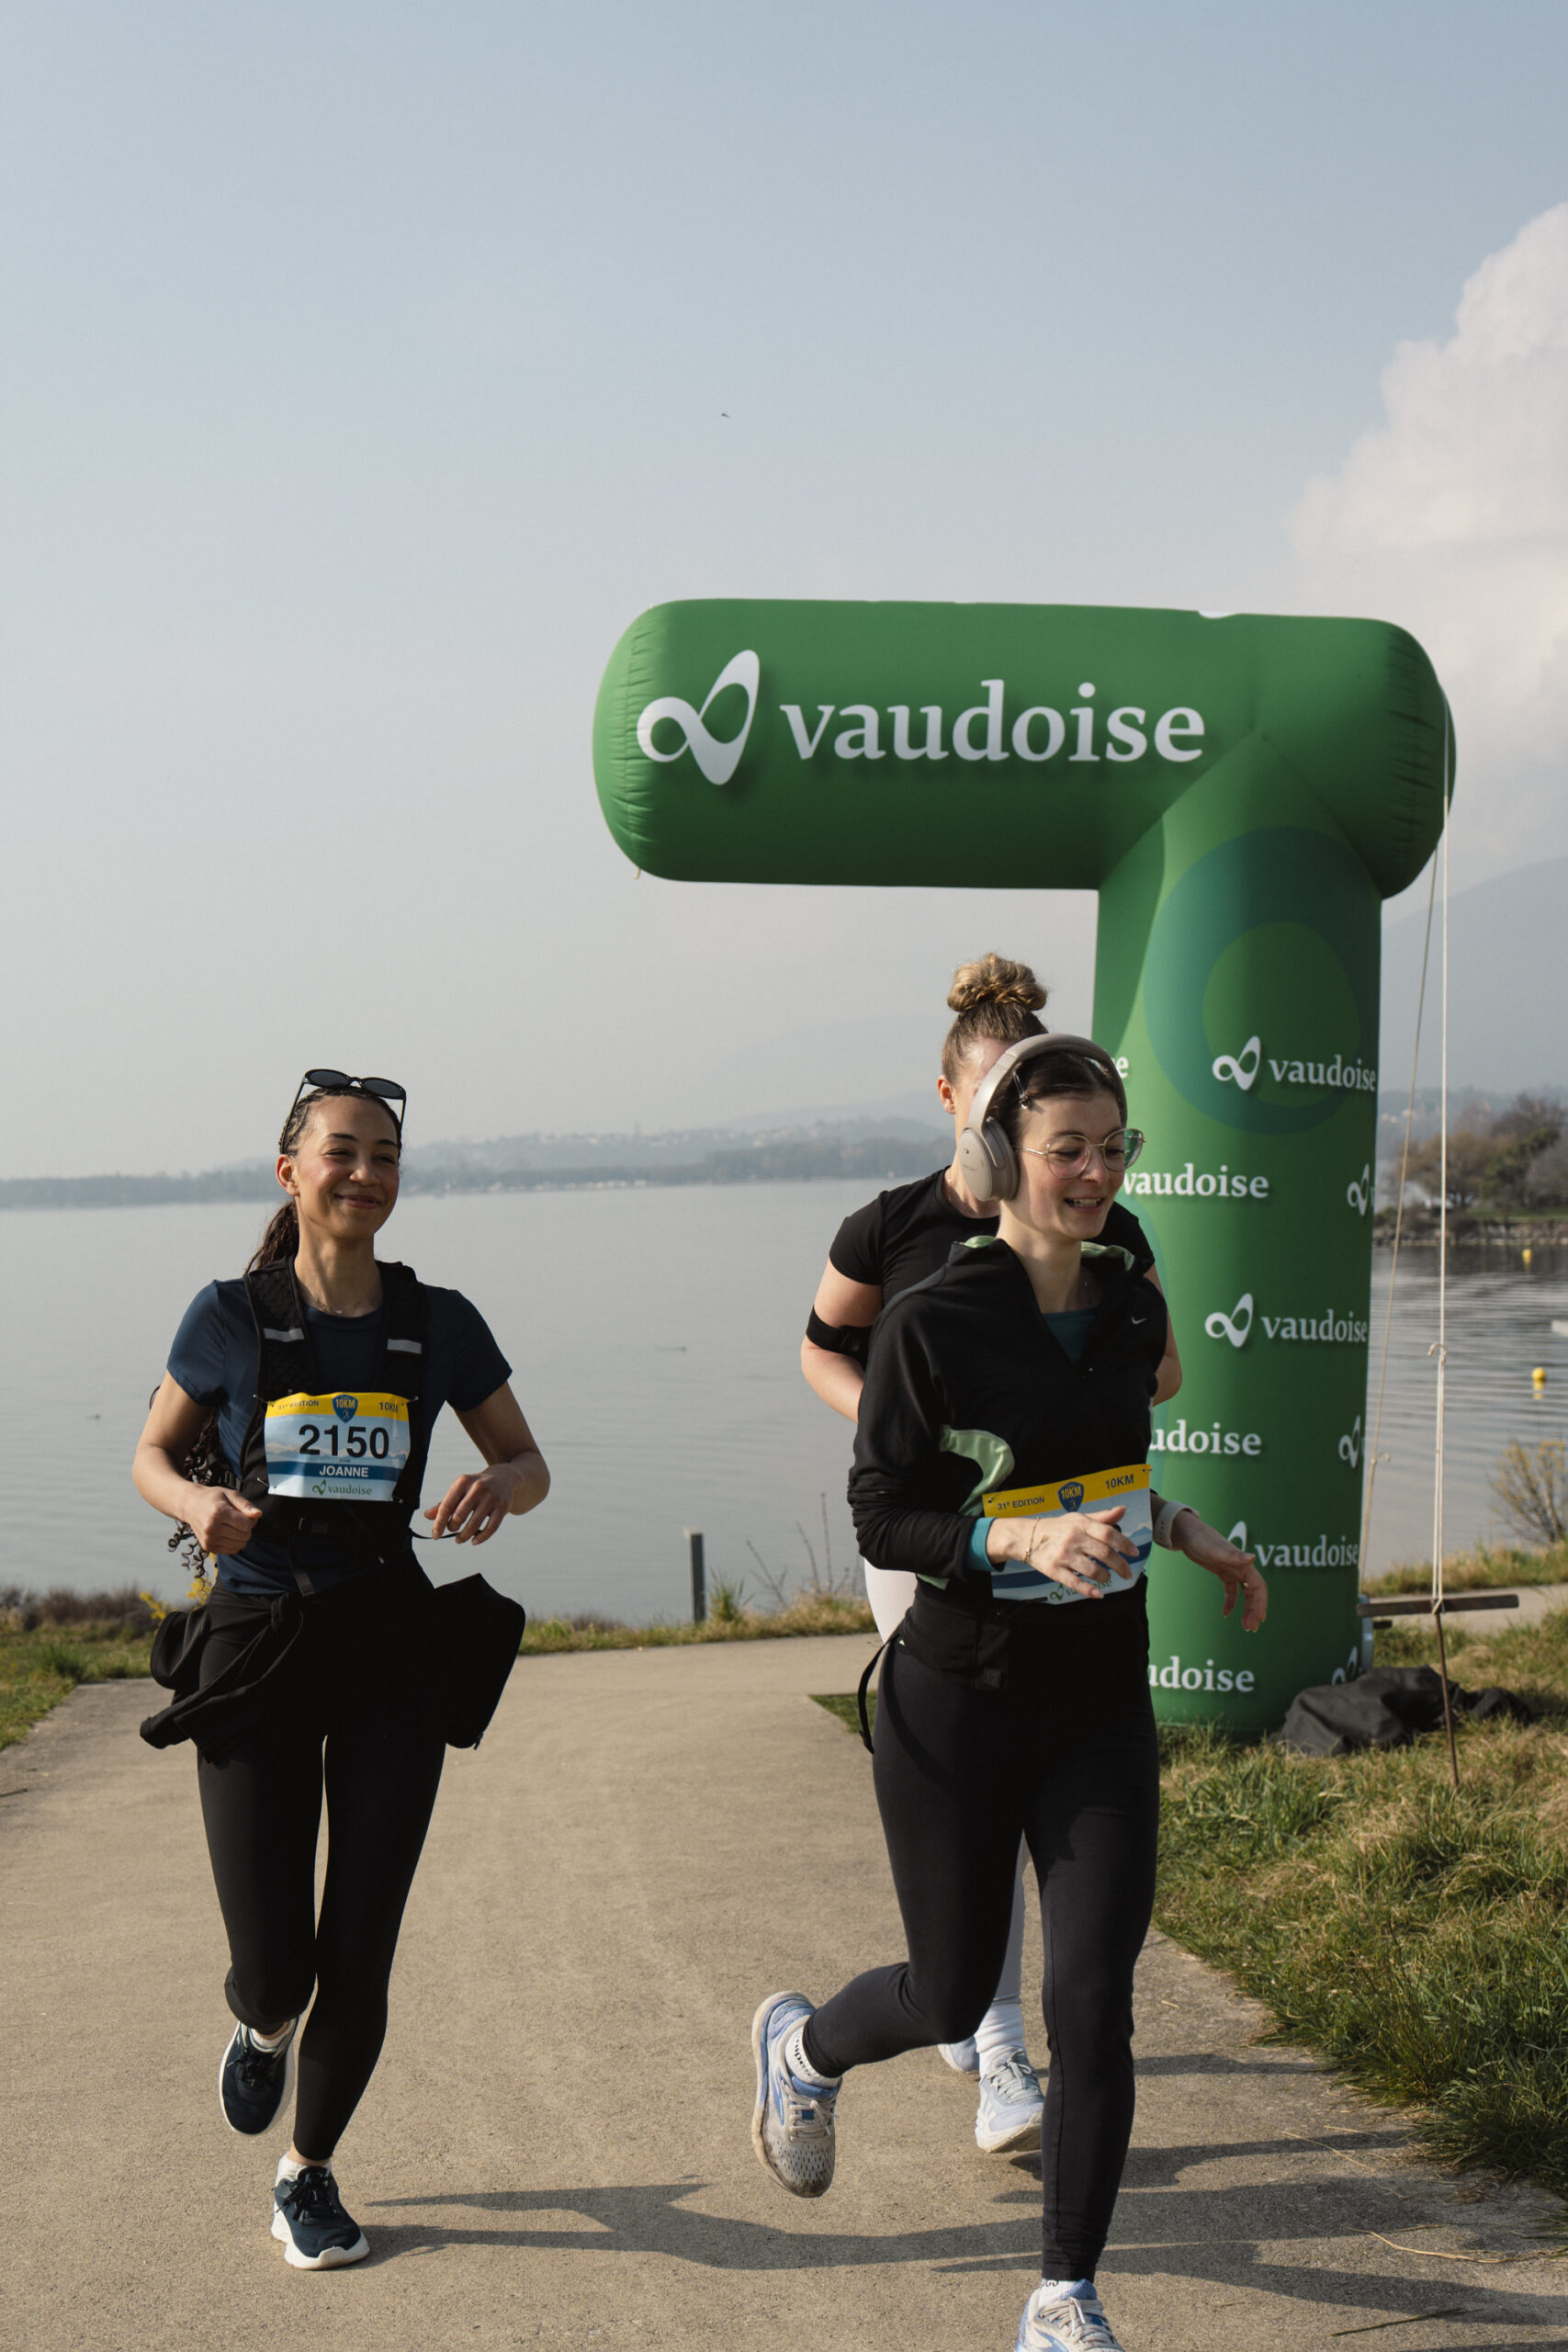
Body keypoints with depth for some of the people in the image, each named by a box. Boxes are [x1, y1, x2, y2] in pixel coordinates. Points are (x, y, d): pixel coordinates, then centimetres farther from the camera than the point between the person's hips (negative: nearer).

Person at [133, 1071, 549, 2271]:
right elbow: (153, 1459, 8)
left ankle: (309, 2174, 28)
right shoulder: (232, 1316, -3)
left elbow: (532, 1464, 8)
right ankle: (264, 2027, 37)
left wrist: (498, 1485, -16)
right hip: (255, 1644, -1)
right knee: (274, 1963, -3)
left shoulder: (438, 1322, 0)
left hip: (390, 1648, 1)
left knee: (359, 1953, 2)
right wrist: (200, 1504, -15)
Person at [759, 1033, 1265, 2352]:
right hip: (957, 1706, -4)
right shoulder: (931, 1323, -14)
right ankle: (803, 2045, 45)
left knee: (1093, 1999, -2)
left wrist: (1180, 1529, 4)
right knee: (953, 1998, 10)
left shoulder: (1130, 1309, 3)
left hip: (1101, 1706, 4)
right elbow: (883, 1520, -12)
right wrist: (1019, 1538, -27)